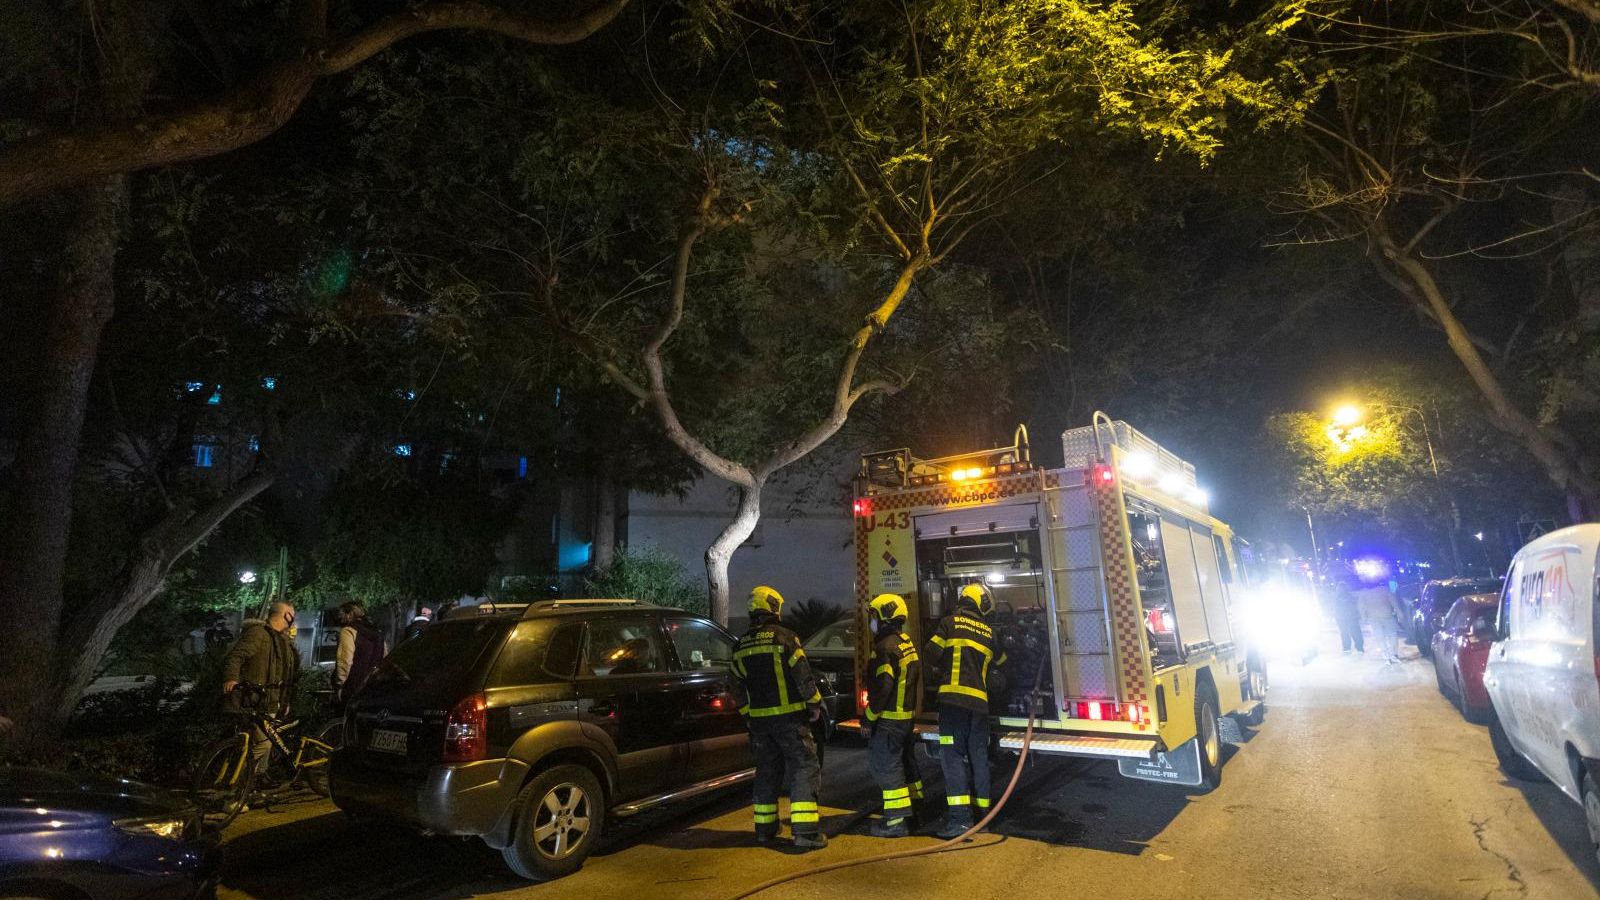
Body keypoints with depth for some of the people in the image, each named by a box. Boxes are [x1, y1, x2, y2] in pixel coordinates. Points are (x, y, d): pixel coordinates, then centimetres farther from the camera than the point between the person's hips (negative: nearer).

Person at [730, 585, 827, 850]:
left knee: (767, 771, 17)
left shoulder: (741, 647, 7)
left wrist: (747, 717, 22)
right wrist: (815, 704, 0)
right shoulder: (784, 637, -11)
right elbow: (804, 676, -12)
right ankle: (805, 831, -7)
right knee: (803, 769, -1)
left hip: (759, 719, 6)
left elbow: (739, 688, 13)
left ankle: (765, 828, 23)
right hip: (790, 717, -5)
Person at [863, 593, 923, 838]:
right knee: (904, 762, 19)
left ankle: (897, 821, -2)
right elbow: (914, 681, 19)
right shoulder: (908, 644, 12)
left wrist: (870, 716, -15)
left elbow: (882, 687, -24)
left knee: (885, 765, -4)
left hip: (890, 718, -10)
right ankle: (914, 809, 29)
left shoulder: (886, 647, -19)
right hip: (907, 715, 10)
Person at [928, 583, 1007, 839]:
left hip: (954, 697, -4)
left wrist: (938, 670, 11)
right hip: (979, 701, 4)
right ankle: (983, 808, 24)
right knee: (979, 755, 15)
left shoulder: (950, 622, 0)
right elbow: (1001, 661, 28)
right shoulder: (988, 631, 13)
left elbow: (932, 650, -9)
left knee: (953, 755, -4)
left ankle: (960, 817, -11)